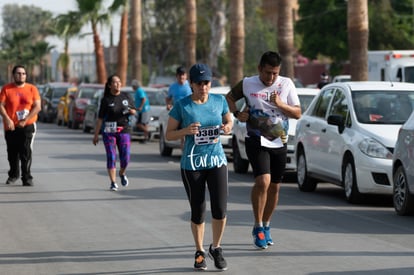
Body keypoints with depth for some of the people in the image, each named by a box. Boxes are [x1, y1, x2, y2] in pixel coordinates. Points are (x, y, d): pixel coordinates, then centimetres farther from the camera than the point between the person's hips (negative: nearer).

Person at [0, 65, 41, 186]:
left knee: (26, 152, -9)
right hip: (10, 127, 1)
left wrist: (25, 120, -14)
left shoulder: (32, 89, 2)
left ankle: (27, 177, -5)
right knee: (12, 153, 12)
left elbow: (37, 107, -4)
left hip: (27, 126, -1)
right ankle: (13, 174, 31)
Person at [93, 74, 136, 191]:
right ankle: (113, 183, 2)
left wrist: (130, 110, -10)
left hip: (124, 130, 2)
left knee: (125, 157, -1)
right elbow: (100, 119, 0)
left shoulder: (126, 96, 7)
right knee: (111, 157, -4)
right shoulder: (106, 100, -1)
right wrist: (96, 135, -3)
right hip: (109, 132, -2)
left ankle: (122, 174, 30)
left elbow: (134, 111, 15)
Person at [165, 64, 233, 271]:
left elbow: (229, 121, 18)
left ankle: (216, 249, 16)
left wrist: (227, 127, -6)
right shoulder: (182, 106, -6)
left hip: (216, 160, 2)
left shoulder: (219, 101, 2)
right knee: (198, 213, 5)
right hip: (192, 164, -2)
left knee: (220, 209, -8)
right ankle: (200, 252, 25)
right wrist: (185, 131, -21)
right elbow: (168, 135, -1)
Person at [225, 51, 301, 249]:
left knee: (274, 187, 9)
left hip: (279, 143, 3)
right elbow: (229, 97, 14)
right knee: (263, 181, -21)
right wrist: (237, 114, -4)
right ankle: (258, 227, -8)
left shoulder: (286, 84, 1)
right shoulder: (247, 84, -3)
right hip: (257, 142, -3)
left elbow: (297, 113, 1)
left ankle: (266, 226, 27)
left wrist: (281, 104, -17)